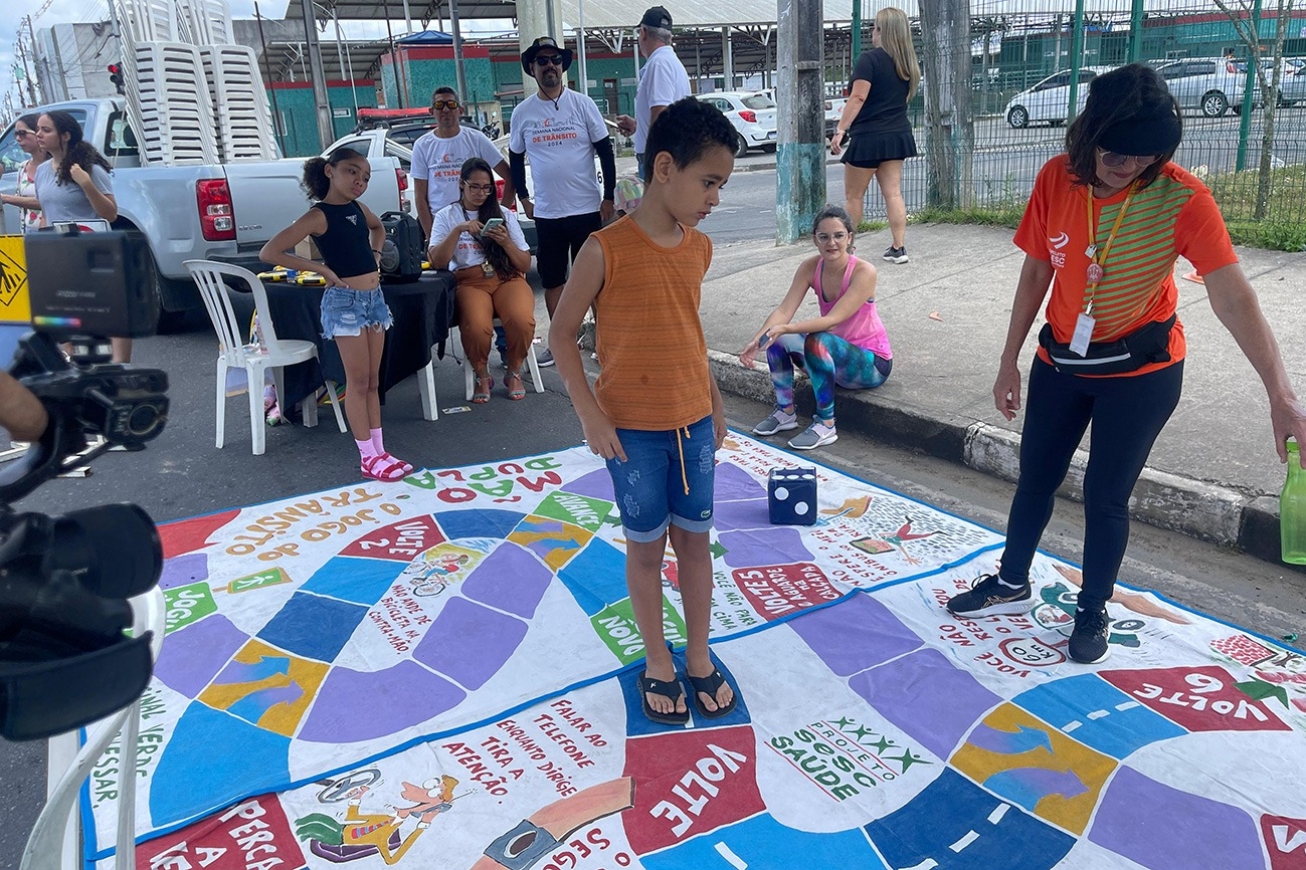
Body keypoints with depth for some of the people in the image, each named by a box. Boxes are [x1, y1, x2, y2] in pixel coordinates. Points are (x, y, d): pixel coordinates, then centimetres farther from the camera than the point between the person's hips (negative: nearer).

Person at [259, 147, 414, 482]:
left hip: (374, 297, 7)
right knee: (358, 381, -2)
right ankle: (368, 457, 5)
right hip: (345, 300, -7)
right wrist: (321, 268, -17)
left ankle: (379, 451, 17)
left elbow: (378, 228, 33)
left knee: (372, 380, 10)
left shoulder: (358, 208, 8)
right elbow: (268, 252, -18)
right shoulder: (319, 216, -12)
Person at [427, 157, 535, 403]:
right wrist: (458, 230, -15)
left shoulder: (504, 215, 13)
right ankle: (482, 376, -4)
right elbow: (437, 262, -5)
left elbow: (525, 266, 8)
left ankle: (514, 373, -3)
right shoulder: (446, 216, 9)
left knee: (522, 320, -33)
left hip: (507, 279, 2)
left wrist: (506, 242, -10)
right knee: (477, 327, -36)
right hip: (470, 283, -1)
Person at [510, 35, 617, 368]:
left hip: (586, 208, -2)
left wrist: (609, 197, -3)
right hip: (546, 213, 2)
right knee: (552, 280, 8)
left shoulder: (582, 104, -1)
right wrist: (524, 199, 10)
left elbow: (605, 151, 0)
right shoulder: (522, 112, 4)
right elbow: (515, 159, 15)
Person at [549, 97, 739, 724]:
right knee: (646, 547, 10)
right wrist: (590, 415, -14)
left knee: (695, 539, 14)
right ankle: (657, 663, 28)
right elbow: (561, 333, -10)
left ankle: (699, 657, 30)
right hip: (632, 430, -5)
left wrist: (713, 401, 15)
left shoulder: (699, 248, 2)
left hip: (693, 422, 5)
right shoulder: (606, 250, -16)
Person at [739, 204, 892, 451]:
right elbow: (784, 310, -17)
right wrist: (758, 340, -36)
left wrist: (785, 329, -46)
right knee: (775, 336, -14)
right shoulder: (811, 267, -8)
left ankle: (826, 425, -22)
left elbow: (833, 319, -33)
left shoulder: (864, 272, -24)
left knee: (817, 341, -35)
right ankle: (785, 412, 0)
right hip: (832, 355, 6)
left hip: (871, 362, -6)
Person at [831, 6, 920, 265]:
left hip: (869, 137, -7)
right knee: (893, 193, 6)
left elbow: (858, 98, -19)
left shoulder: (870, 59, -12)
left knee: (853, 196, 5)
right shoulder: (908, 63, 11)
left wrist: (840, 130, -19)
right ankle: (898, 248, 3)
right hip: (897, 135, 7)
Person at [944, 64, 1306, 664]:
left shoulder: (1182, 198, -21)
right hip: (1061, 362, 4)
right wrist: (1009, 361, 4)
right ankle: (1012, 584, 39)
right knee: (1035, 477, 15)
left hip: (1141, 372, -3)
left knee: (1105, 492, 5)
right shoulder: (1056, 179, -11)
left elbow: (1232, 298, -27)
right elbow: (1036, 272, 0)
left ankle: (1092, 611, 29)